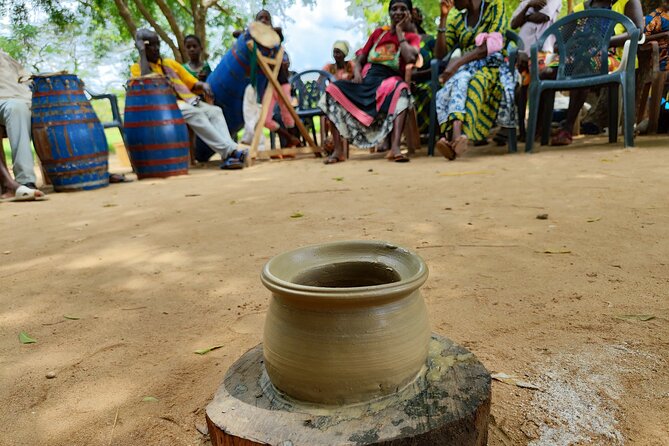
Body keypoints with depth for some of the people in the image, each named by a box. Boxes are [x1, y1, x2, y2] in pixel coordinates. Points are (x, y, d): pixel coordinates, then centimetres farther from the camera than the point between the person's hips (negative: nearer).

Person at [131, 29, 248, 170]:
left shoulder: (170, 63, 25)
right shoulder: (137, 67, 11)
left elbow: (194, 83, 23)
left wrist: (203, 85, 0)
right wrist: (142, 52, -4)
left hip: (188, 102, 5)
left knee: (215, 111, -23)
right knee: (194, 113, -35)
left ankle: (228, 156, -42)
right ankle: (229, 151, -44)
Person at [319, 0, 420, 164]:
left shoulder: (412, 37, 12)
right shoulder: (378, 32, 22)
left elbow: (410, 58, -11)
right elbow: (360, 59, 20)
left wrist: (400, 31, 2)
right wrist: (357, 73, -4)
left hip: (390, 80, -3)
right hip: (367, 79, 4)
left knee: (402, 90, -39)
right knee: (333, 89, -21)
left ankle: (395, 148, -50)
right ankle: (338, 150, -27)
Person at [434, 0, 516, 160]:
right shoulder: (456, 21, 22)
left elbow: (492, 44, -8)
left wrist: (458, 62, -20)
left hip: (492, 65, -2)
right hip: (467, 69, 3)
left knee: (476, 83, -39)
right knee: (459, 80, -36)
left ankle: (453, 137, -57)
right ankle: (456, 137, -58)